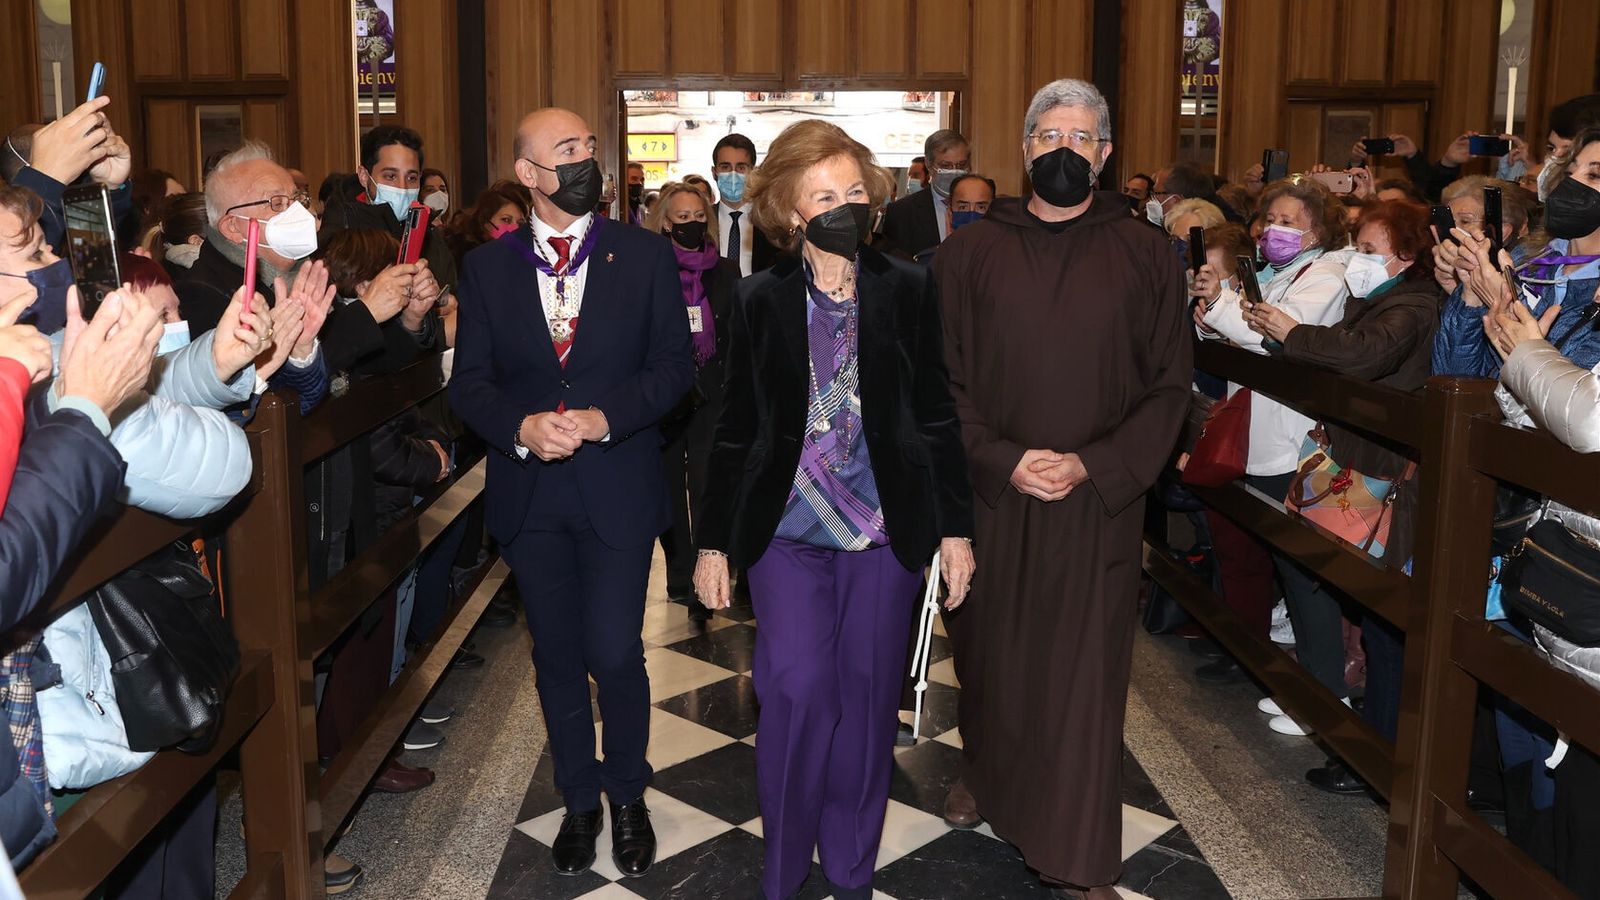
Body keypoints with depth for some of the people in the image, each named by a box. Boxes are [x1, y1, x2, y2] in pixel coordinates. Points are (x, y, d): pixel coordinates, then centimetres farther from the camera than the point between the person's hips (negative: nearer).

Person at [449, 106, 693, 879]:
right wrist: (520, 427, -17)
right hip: (529, 494, 2)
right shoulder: (487, 268, 4)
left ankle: (627, 796, 24)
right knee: (556, 657, 13)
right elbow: (469, 381, 2)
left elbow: (673, 362, -4)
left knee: (614, 654, -3)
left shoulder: (645, 255, -1)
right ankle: (580, 799, 32)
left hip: (616, 489, -2)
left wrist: (603, 417, -17)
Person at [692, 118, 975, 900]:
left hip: (885, 527, 1)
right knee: (798, 688, -11)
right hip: (785, 527, -1)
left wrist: (955, 526, 2)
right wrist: (714, 542, 4)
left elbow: (937, 416, 4)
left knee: (866, 696, 7)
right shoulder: (760, 301, 0)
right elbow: (735, 430, 5)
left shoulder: (908, 291, 0)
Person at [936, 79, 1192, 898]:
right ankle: (983, 772, 41)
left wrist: (1092, 466, -12)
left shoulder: (1144, 255, 2)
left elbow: (1168, 386, 1)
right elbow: (943, 378, 0)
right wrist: (1002, 460, -13)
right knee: (989, 649, 14)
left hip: (1098, 503, -1)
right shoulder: (970, 252, 2)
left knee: (1083, 670, 2)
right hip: (990, 494, 1)